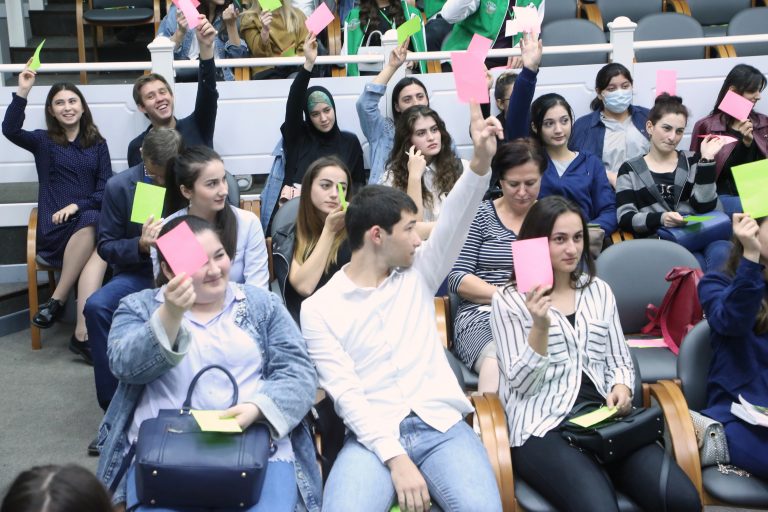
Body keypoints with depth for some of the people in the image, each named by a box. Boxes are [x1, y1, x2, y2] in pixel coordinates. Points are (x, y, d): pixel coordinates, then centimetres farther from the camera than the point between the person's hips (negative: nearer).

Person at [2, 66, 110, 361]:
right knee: (98, 250, -36)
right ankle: (84, 333, -32)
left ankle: (56, 300, -30)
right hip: (54, 225, -2)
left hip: (92, 218, 2)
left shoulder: (97, 144, 16)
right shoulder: (43, 141, 12)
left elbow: (107, 188, 7)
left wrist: (78, 205, -10)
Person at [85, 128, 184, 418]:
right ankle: (114, 404, -13)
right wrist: (140, 245, -19)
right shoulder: (119, 186, -3)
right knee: (96, 306, -27)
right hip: (139, 272, 2)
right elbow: (106, 247, 1)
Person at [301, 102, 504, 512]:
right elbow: (346, 393, -7)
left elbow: (454, 224, -2)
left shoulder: (418, 275, 13)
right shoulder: (319, 308, 2)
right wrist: (395, 458, -17)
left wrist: (481, 161, -18)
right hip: (374, 436, -2)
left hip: (441, 426, 3)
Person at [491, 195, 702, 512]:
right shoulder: (508, 301, 3)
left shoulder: (599, 290, 17)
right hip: (544, 426, -4)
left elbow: (620, 361, 20)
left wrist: (622, 388, -4)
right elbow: (521, 383, -4)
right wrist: (540, 327, -19)